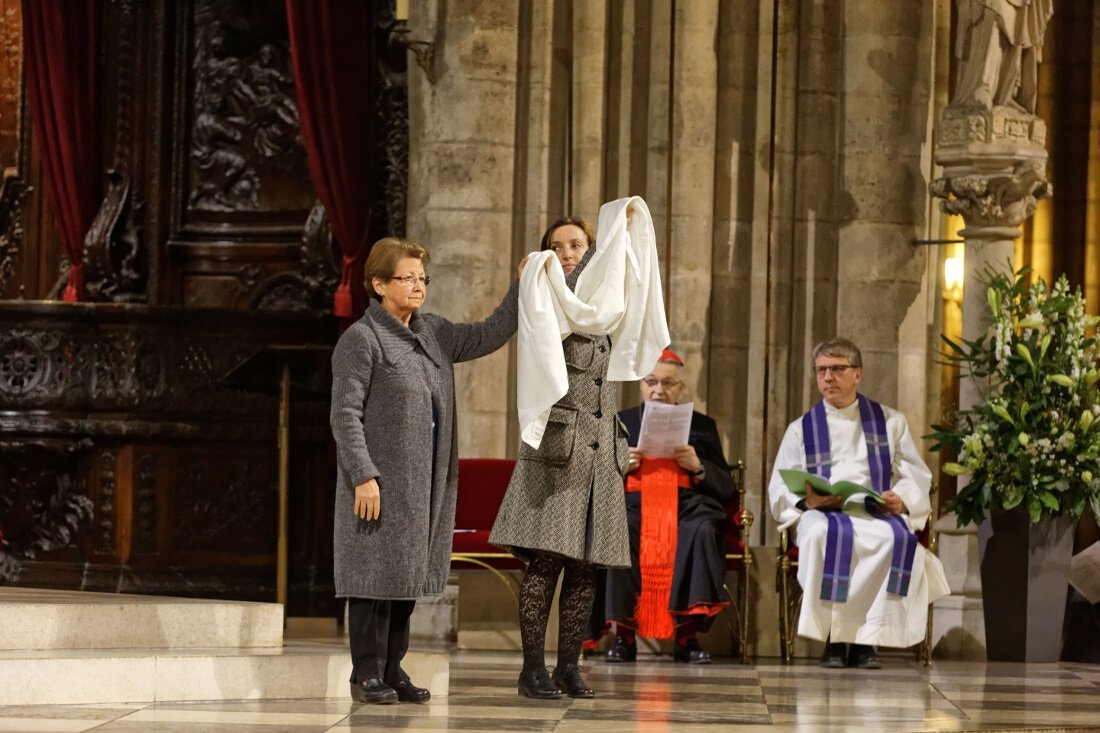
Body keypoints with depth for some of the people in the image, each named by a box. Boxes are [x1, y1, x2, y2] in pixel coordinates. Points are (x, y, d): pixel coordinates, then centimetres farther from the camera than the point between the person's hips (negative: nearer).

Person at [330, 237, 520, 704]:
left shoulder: (434, 334, 14)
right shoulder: (362, 340, -8)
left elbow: (489, 336, 18)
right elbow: (345, 415, -12)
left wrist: (522, 288, 6)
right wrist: (363, 476, -19)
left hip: (426, 482, 7)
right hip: (381, 483, -7)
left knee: (409, 575, 10)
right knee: (378, 573, -4)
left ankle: (392, 670, 17)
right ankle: (367, 675, 3)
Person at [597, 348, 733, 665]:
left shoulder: (702, 426, 20)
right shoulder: (618, 423, 21)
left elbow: (726, 488, 13)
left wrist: (698, 466, -6)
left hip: (685, 508, 0)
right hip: (633, 506, 0)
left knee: (703, 530, -36)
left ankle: (687, 635, -32)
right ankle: (623, 633, -26)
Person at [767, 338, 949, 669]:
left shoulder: (889, 422, 20)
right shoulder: (801, 429, 20)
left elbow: (918, 477, 12)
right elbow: (779, 490, 11)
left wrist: (901, 500, -12)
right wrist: (807, 501, -13)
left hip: (877, 516, 0)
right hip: (822, 515, 0)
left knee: (897, 538, -37)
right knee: (822, 533, -39)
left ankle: (866, 639, -30)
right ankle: (834, 638, -33)